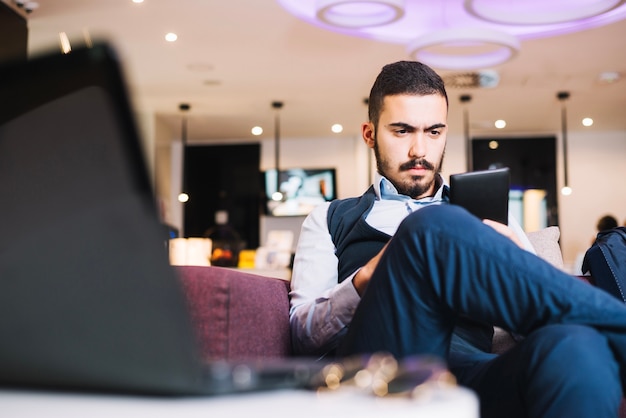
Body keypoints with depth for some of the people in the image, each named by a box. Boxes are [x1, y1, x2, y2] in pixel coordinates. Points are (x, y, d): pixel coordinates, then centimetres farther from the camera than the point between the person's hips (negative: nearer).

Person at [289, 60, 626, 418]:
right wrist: (365, 279, -10)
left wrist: (518, 262, -4)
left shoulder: (483, 215, 29)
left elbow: (549, 301, 19)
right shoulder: (332, 219, 25)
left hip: (472, 375, 1)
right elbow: (302, 333, 10)